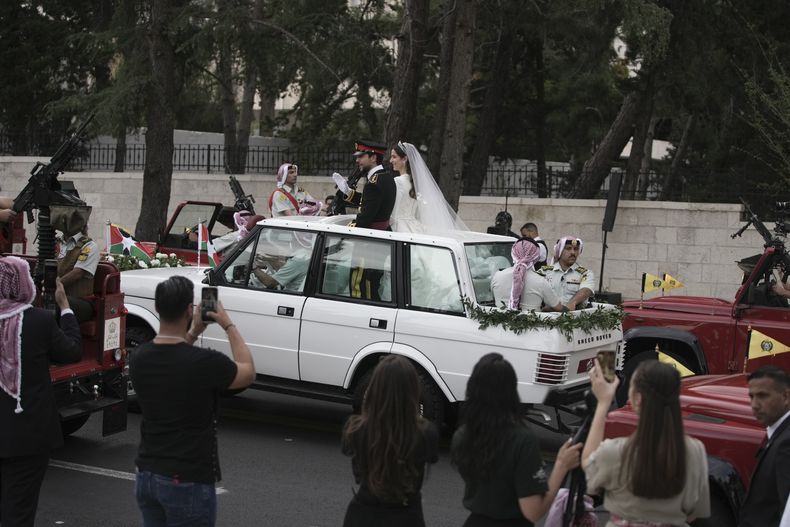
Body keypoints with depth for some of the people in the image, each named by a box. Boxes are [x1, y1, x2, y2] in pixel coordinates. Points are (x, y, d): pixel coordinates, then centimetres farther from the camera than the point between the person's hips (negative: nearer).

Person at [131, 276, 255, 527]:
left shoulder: (139, 357, -3)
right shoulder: (204, 362, -20)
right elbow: (248, 373, 1)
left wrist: (194, 332, 19)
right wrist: (229, 326, 9)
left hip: (146, 475, 6)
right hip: (187, 482, -6)